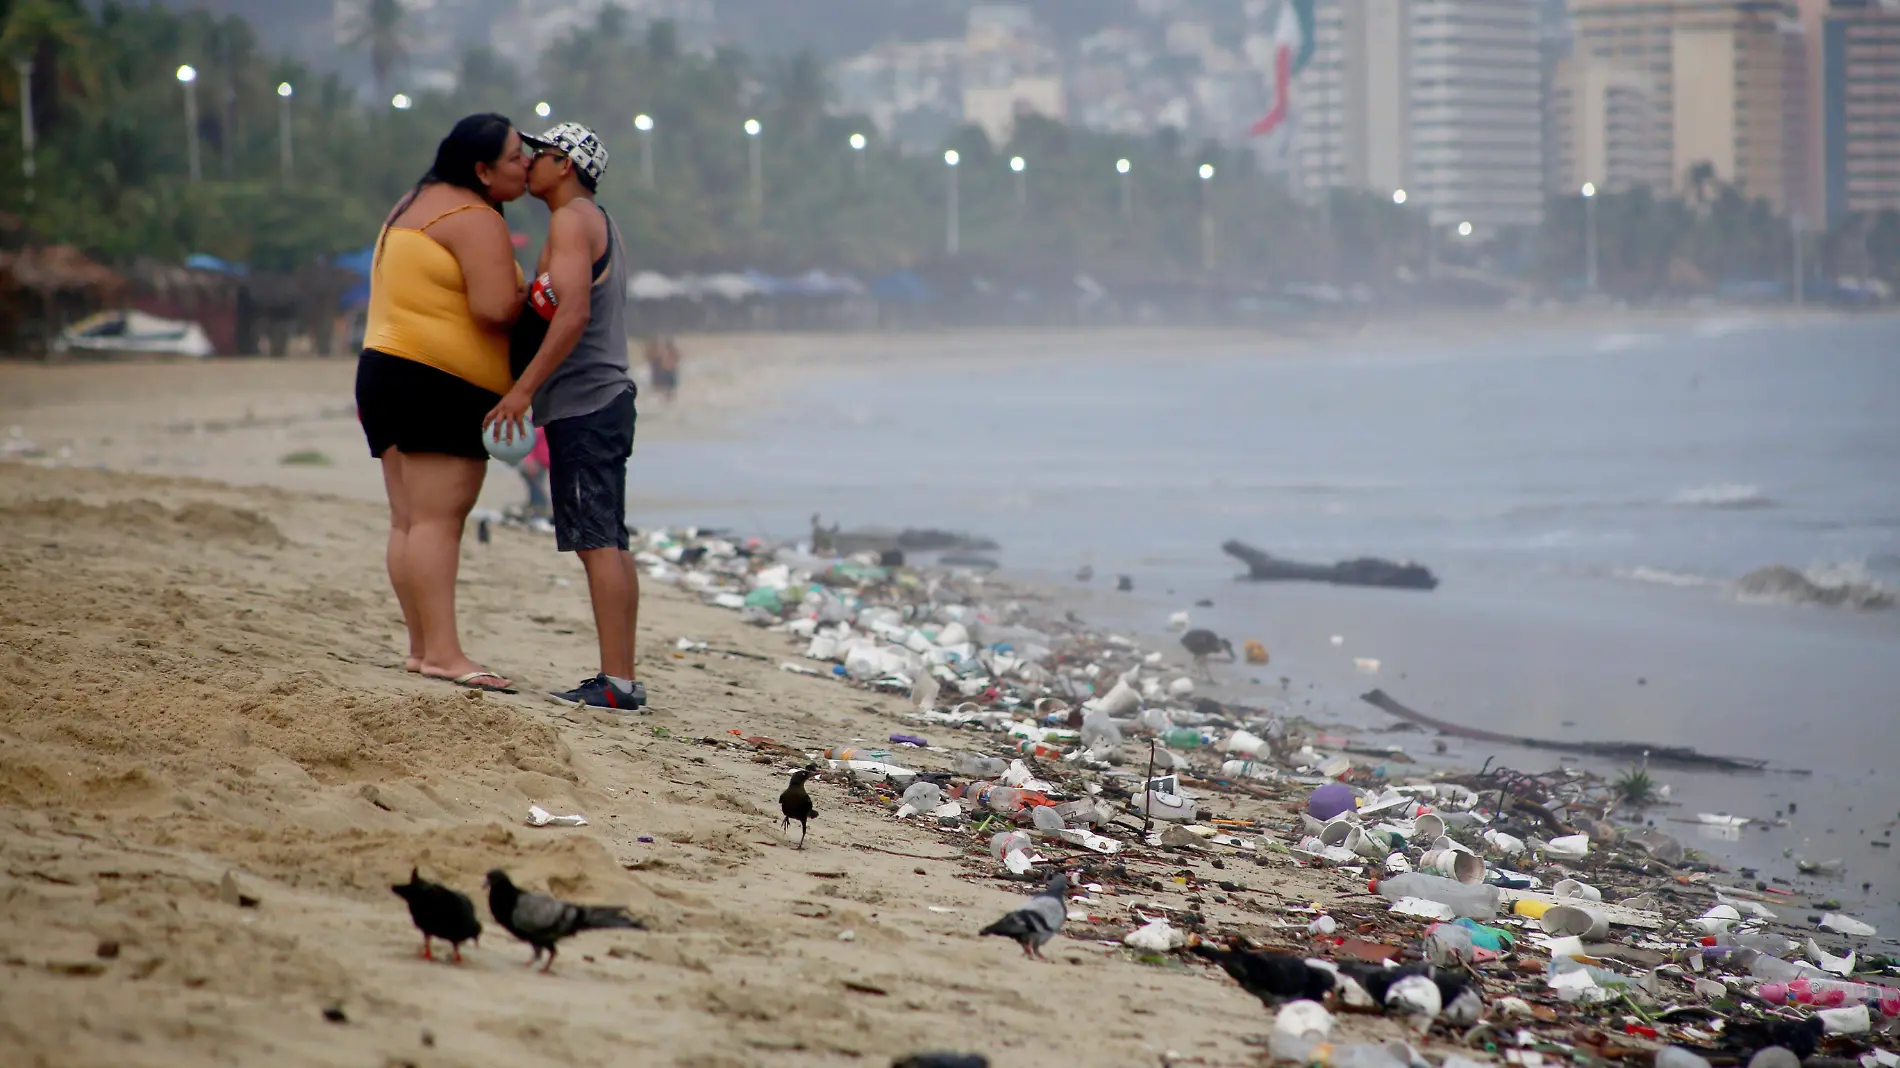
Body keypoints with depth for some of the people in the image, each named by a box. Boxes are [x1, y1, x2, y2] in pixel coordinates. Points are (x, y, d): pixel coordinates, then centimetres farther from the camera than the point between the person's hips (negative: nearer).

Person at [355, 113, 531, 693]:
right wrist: (532, 300, -2)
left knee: (409, 520, 6)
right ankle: (442, 651, -20)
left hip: (386, 364, 10)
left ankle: (422, 646, 6)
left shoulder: (415, 205, 20)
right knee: (437, 518, -15)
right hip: (439, 383, -10)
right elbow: (495, 307, -22)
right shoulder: (476, 220, -11)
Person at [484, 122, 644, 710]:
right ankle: (620, 677, 11)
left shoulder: (572, 219, -10)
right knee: (607, 543, 10)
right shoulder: (600, 223, 22)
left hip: (584, 402, -10)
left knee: (598, 541, -12)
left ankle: (616, 680, -16)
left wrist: (524, 386, -23)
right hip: (603, 397, 10)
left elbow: (574, 314, -21)